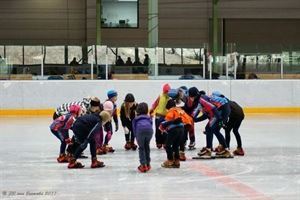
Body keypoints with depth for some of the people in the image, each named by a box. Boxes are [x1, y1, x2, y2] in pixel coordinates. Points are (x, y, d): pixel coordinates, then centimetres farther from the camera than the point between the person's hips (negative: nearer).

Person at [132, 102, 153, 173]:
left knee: (141, 148, 14)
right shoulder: (149, 118, 32)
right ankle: (148, 164, 28)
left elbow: (134, 129, 20)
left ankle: (143, 165, 5)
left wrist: (137, 138, 24)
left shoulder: (136, 119, 28)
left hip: (140, 130, -2)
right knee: (147, 146, 23)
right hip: (149, 130, 2)